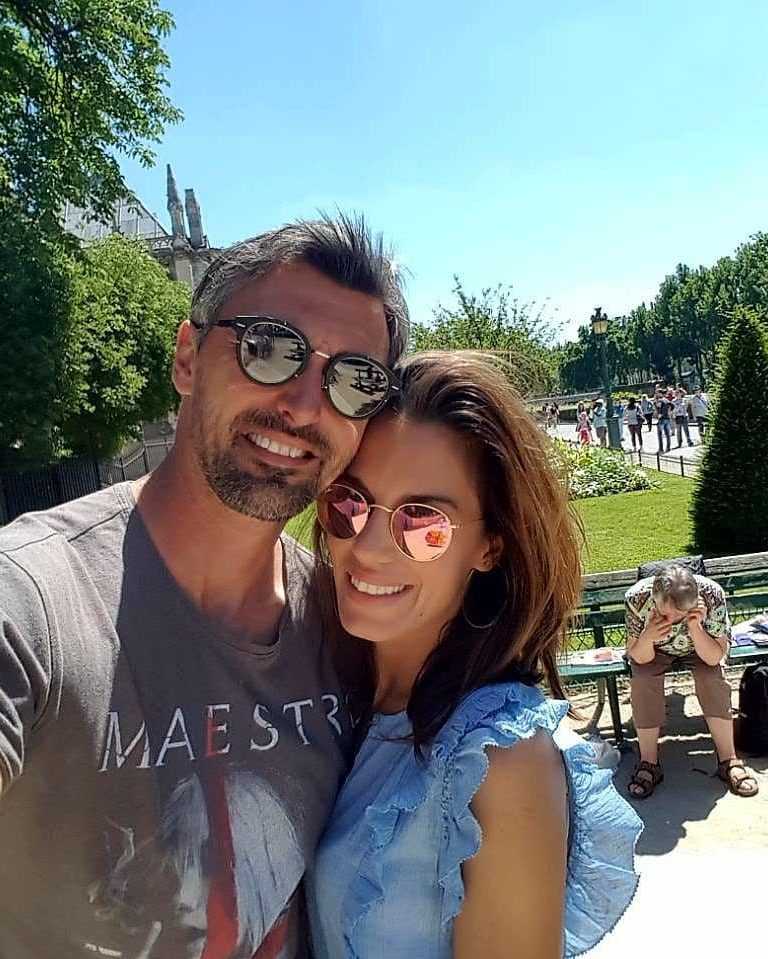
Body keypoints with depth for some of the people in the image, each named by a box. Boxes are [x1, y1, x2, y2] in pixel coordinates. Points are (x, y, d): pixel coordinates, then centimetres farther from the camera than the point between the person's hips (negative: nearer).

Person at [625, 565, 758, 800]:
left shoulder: (712, 595, -35)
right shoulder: (636, 598, -35)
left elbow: (714, 658, -29)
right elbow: (638, 658, -25)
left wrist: (694, 626, -45)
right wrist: (647, 637, -47)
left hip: (699, 647, 0)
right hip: (655, 650, 0)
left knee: (713, 676, -27)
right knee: (642, 680, -26)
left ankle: (728, 760, -10)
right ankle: (649, 763, -11)